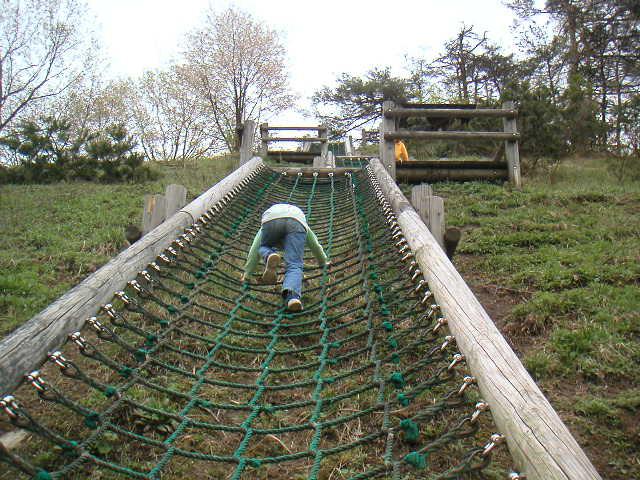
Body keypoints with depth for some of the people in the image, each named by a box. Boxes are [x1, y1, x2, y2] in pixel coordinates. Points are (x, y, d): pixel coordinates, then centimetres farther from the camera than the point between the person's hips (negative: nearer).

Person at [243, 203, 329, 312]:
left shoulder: (264, 229, 44)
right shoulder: (302, 225, 47)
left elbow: (254, 249, 37)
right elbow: (315, 246, 57)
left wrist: (246, 273, 38)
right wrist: (323, 262, 72)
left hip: (270, 219, 0)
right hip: (297, 221, 0)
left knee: (264, 247, 29)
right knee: (294, 266, -4)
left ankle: (270, 257, -6)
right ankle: (292, 296, -33)